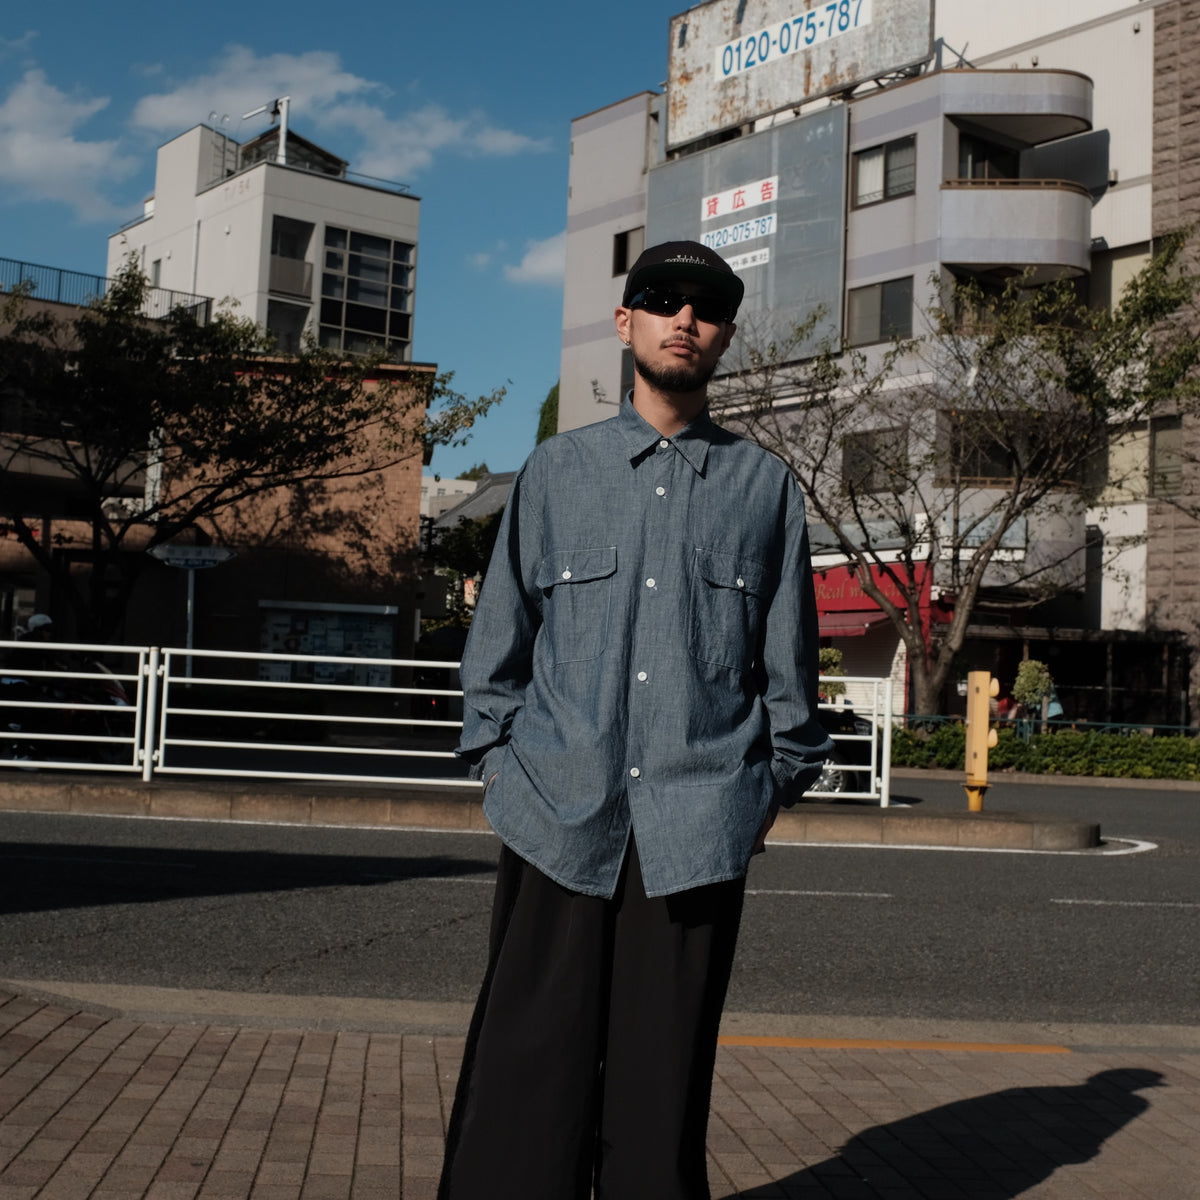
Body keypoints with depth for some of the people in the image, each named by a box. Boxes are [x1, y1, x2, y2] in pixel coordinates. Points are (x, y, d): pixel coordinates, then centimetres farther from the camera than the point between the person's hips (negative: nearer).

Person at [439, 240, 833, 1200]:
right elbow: (500, 635, 14)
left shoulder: (765, 485, 10)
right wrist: (497, 758, 8)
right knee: (527, 1069, 1)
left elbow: (789, 653, 14)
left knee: (662, 1077, 5)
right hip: (558, 814, 0)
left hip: (698, 823, 0)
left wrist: (780, 778, 13)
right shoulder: (556, 471, 11)